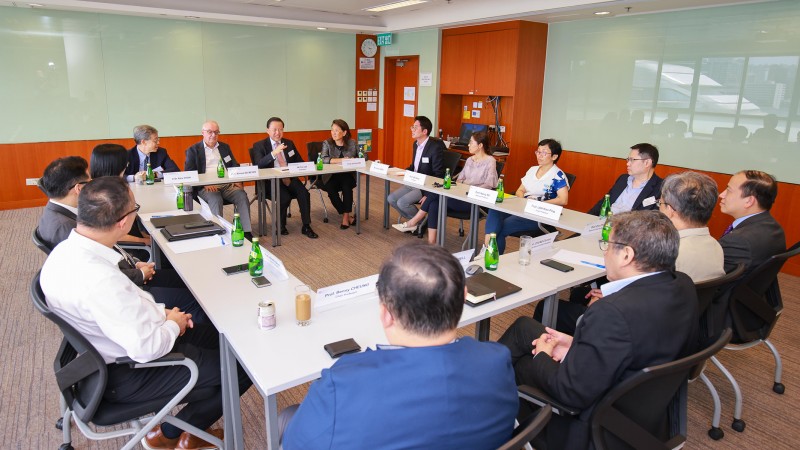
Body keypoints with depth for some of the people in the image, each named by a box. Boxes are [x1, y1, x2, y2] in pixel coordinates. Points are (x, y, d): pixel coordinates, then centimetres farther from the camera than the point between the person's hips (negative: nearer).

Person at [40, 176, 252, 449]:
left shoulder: (67, 250, -6)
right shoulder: (98, 279, -36)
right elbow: (147, 349, -32)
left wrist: (161, 312, 1)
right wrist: (173, 324, -12)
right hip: (127, 374, -9)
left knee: (222, 338, 17)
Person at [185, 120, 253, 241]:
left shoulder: (225, 147, 23)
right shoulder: (193, 150, 10)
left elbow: (235, 166, 20)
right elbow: (189, 173, 1)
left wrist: (238, 180, -3)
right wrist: (204, 184, -17)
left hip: (227, 184, 3)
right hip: (206, 187, -3)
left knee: (242, 195, -26)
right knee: (215, 199, -35)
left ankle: (247, 233, -28)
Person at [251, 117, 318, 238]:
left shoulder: (289, 143, 15)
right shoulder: (259, 145, 2)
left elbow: (300, 163, 12)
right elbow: (258, 165, -14)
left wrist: (291, 175, -8)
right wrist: (274, 153, -29)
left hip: (289, 178, 4)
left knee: (304, 193, -25)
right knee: (285, 197, -30)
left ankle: (306, 226, -14)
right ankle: (281, 226, -4)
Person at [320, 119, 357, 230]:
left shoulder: (352, 143, 5)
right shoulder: (327, 143, 1)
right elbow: (323, 159, -15)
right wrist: (340, 160, -26)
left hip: (348, 176, 0)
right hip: (331, 176, 0)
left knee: (347, 185, -32)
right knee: (330, 189, -30)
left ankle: (345, 216, -24)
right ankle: (348, 216, -15)